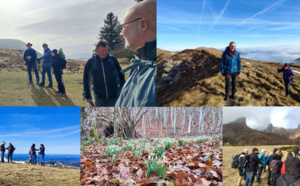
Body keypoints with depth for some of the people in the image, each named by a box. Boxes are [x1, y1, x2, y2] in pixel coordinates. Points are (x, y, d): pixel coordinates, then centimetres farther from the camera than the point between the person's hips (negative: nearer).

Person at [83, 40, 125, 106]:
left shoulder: (112, 59, -4)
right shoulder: (91, 62, -4)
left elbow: (121, 75, 5)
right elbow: (86, 80, 5)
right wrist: (87, 96, 5)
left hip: (114, 96, 0)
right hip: (99, 97, 0)